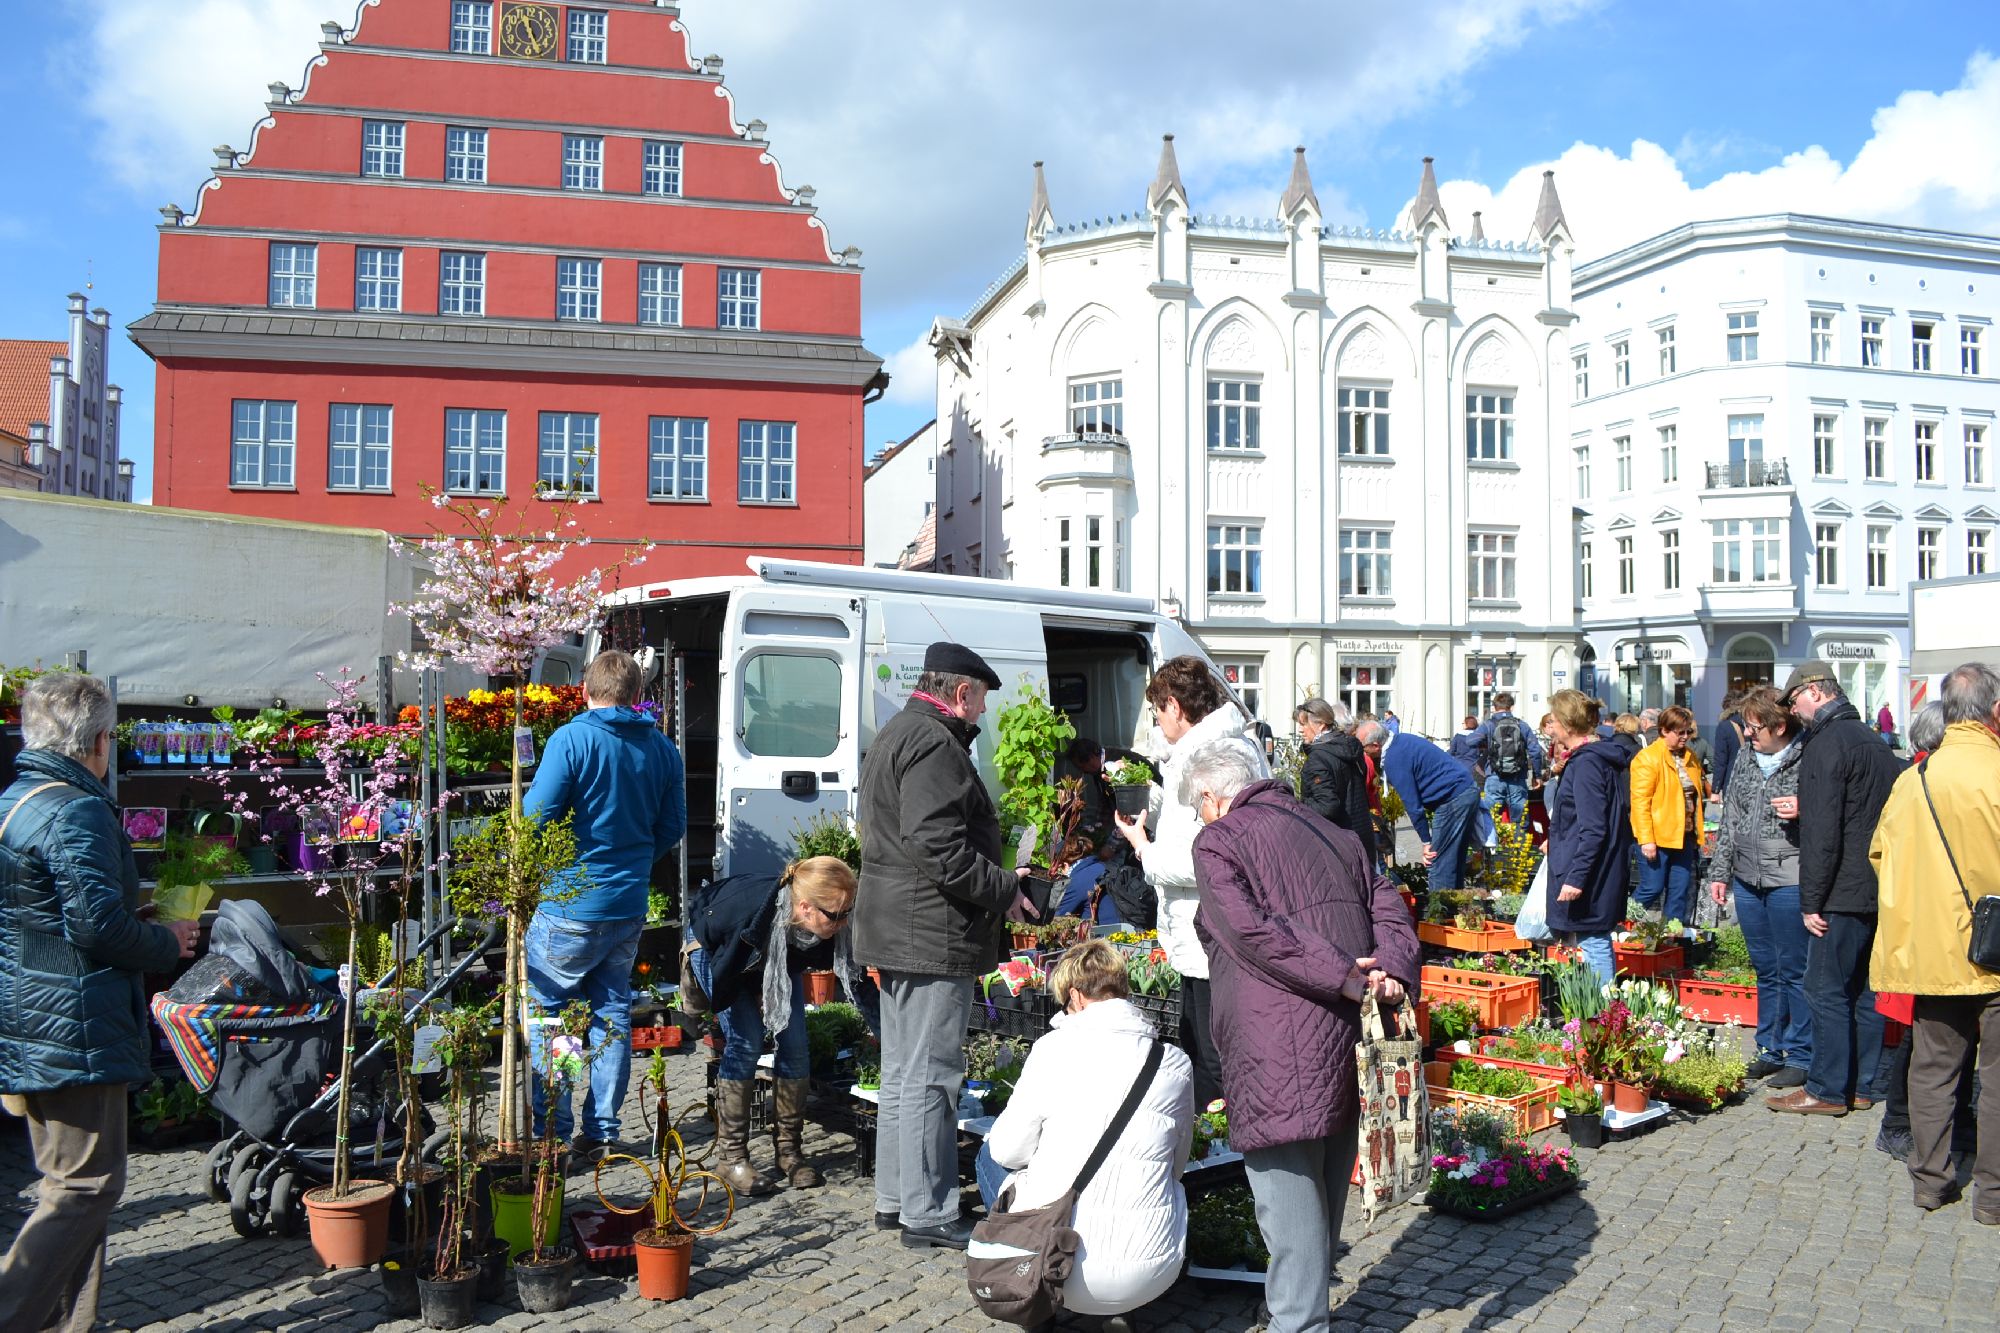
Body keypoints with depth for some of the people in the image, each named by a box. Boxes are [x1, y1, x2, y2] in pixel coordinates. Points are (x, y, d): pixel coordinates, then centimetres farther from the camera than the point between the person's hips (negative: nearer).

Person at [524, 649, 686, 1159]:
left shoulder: (570, 740, -13)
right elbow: (672, 829, 10)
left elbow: (535, 818, -15)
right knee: (612, 1013, 14)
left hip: (570, 907, -5)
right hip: (630, 906, 6)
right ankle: (602, 1133, 20)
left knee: (545, 1015, 7)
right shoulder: (663, 749, 4)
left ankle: (550, 1136, 8)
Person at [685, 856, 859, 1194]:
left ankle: (789, 1151, 7)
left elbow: (856, 978, -19)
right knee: (745, 1042, -16)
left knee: (794, 1042, -7)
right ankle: (730, 1156, -3)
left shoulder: (836, 928, -33)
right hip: (716, 946, -4)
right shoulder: (752, 912, -45)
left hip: (776, 955, 4)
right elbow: (710, 934, -25)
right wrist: (756, 993, -15)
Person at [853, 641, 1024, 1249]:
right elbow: (938, 844, -26)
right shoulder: (934, 744, -17)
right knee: (930, 1075, -4)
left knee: (901, 1071, 18)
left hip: (894, 928, 11)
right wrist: (1005, 890, -14)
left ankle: (894, 1198, 28)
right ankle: (928, 1214, 4)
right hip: (934, 934, -11)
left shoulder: (895, 734, 18)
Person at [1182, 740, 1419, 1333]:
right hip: (1350, 1043, 8)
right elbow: (1389, 908, 10)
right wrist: (1392, 973, -5)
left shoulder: (1216, 840, -1)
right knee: (1328, 1190, 19)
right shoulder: (1335, 835, 21)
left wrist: (1343, 979, -16)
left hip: (1282, 1058, -7)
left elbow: (1249, 931, -15)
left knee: (1290, 1197, -2)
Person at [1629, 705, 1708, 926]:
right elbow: (1640, 801, -15)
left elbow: (1700, 790, 24)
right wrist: (1646, 839, -20)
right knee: (1652, 889, -2)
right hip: (1656, 837, -7)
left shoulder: (1690, 759, 12)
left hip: (1684, 835, 7)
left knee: (1680, 891, 9)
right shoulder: (1647, 758, -11)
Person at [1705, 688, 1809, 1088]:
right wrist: (1719, 871, 15)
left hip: (1789, 882, -7)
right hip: (1748, 881, 7)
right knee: (1765, 971, 15)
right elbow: (1730, 818, 17)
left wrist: (1803, 811, -25)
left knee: (1793, 971, 2)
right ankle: (1771, 1050, 25)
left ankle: (1800, 1055, 13)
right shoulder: (1746, 757, 11)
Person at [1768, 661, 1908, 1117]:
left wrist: (1811, 901, -15)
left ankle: (1827, 1090, 2)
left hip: (1845, 891, -9)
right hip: (1883, 888, 9)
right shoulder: (1874, 740, 14)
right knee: (1864, 989, 14)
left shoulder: (1826, 745, -14)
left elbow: (1822, 834, -19)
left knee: (1825, 989, -2)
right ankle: (1861, 1086, 21)